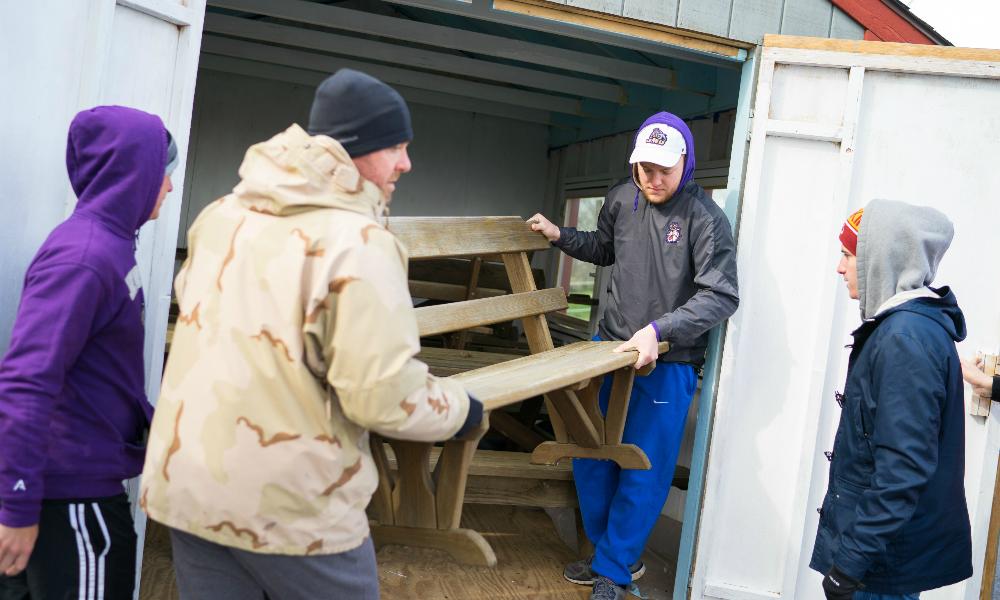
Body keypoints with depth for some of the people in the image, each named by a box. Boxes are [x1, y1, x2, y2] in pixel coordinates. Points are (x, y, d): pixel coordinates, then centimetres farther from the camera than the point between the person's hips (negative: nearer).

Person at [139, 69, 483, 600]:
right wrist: (459, 408, -2)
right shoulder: (356, 241, -18)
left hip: (184, 486, 7)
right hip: (290, 504, -6)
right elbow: (385, 397, -21)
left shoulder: (221, 215, 5)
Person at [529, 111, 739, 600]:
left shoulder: (705, 218, -15)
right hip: (610, 347, 6)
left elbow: (721, 296, -19)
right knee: (590, 458, 13)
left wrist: (658, 330, -27)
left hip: (667, 364, -6)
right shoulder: (621, 199, 2)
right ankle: (615, 552, 33)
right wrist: (559, 236, 8)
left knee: (643, 472, 2)